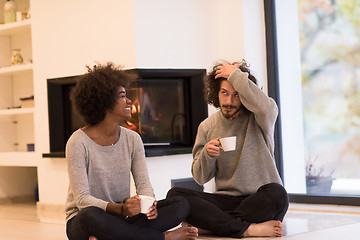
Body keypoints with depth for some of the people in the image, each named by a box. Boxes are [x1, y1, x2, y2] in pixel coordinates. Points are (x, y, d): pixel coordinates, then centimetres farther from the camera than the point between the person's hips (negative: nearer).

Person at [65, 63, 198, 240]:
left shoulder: (132, 139, 5)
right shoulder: (78, 143, -13)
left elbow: (143, 184, 2)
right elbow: (82, 199, -18)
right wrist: (121, 209, -35)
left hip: (121, 218, 5)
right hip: (81, 222, -5)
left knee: (181, 206, -14)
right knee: (90, 215, -42)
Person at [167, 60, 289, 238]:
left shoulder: (257, 118, 0)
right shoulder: (207, 127, 9)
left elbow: (263, 106, -28)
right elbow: (200, 178, 8)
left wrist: (235, 74, -16)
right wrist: (207, 155, -14)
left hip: (260, 201, -3)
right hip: (226, 200, 3)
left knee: (275, 193, -38)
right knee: (175, 195, -21)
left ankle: (208, 224, -23)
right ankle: (247, 228, -28)